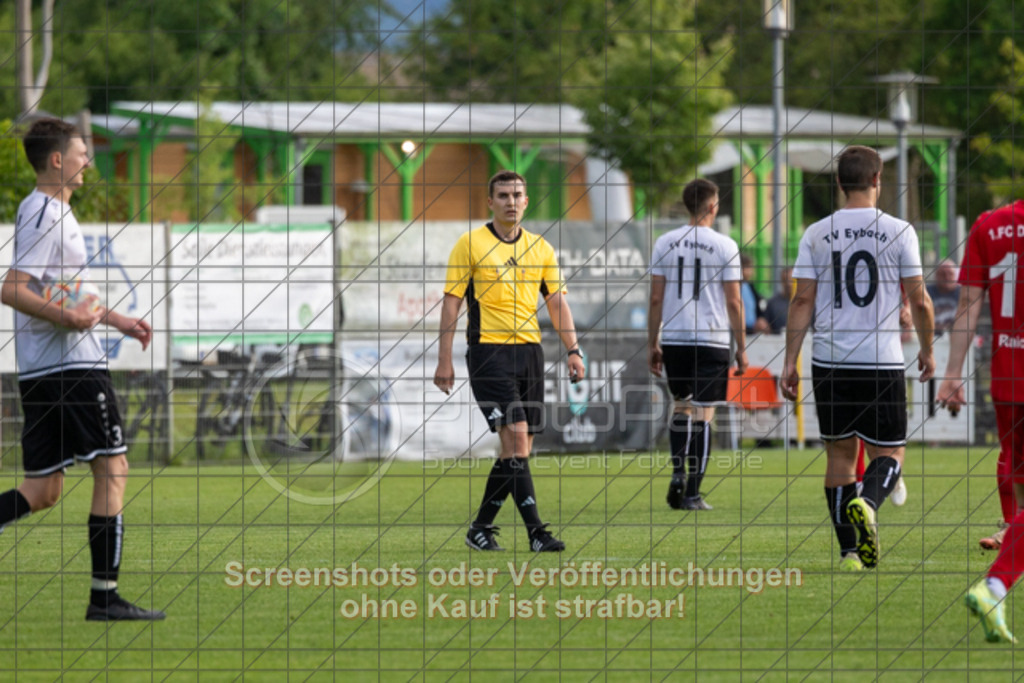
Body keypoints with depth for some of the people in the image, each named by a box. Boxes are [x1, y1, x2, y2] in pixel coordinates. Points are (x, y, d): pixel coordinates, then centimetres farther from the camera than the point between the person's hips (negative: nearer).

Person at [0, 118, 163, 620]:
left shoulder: (46, 212, 20)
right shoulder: (47, 216, -12)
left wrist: (117, 321, 32)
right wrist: (68, 318, -28)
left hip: (40, 370, 10)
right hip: (72, 366, -10)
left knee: (43, 491, 8)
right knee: (112, 468, -5)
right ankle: (104, 595, -5)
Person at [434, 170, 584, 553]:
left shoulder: (540, 248, 12)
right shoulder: (471, 244, -1)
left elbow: (557, 302, 13)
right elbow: (451, 302, -1)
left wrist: (572, 350, 2)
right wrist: (444, 360, -6)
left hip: (529, 350, 5)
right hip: (489, 351, -5)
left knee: (518, 450, 4)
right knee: (516, 437, -16)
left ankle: (481, 528, 17)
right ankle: (535, 531, -19)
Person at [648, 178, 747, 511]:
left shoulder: (665, 243, 4)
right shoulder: (724, 246, -4)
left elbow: (656, 298, 4)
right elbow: (733, 302, -4)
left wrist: (652, 344, 11)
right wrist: (742, 348, 3)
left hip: (674, 339, 3)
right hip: (712, 340, -3)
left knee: (681, 406, 21)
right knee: (703, 415, 0)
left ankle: (678, 472, 4)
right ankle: (692, 493, -2)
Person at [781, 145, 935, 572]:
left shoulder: (816, 234, 2)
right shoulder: (899, 232, -3)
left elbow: (802, 301, -1)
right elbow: (919, 300, -1)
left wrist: (790, 362, 3)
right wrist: (927, 351, 14)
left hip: (829, 361, 2)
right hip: (883, 361, -2)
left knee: (839, 453, 11)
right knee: (888, 452, 7)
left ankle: (849, 552, 9)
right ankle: (868, 503, -26)